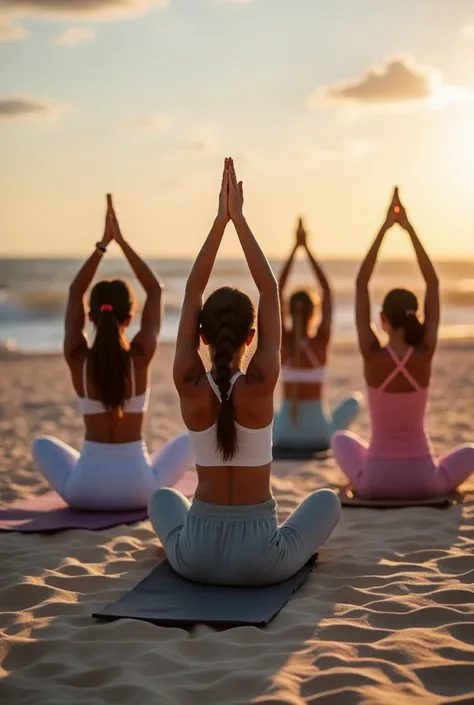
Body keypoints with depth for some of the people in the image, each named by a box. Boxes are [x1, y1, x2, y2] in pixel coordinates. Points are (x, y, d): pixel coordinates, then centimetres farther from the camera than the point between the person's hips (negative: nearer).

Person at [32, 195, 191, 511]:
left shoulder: (77, 357, -7)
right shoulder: (140, 355, -10)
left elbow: (75, 293, 7)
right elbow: (156, 290, 1)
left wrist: (103, 243, 5)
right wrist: (121, 240, 0)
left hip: (84, 489, 1)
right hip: (137, 486, -1)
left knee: (43, 444, 33)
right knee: (191, 439, 25)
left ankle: (95, 490, 25)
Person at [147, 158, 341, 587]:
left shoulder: (189, 386, -12)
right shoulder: (261, 386, -15)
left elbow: (193, 291, -3)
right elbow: (270, 292, -7)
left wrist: (220, 219, -4)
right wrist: (239, 218, -6)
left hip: (196, 558, 2)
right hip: (262, 560, -2)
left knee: (162, 498, 37)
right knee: (327, 500, 29)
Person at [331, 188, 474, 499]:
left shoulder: (372, 356, -12)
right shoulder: (424, 355, -10)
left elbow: (361, 284, -5)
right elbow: (433, 284, -2)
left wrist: (385, 227, -3)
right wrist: (409, 227, 0)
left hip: (376, 480, 0)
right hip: (424, 481, 1)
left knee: (341, 438, 33)